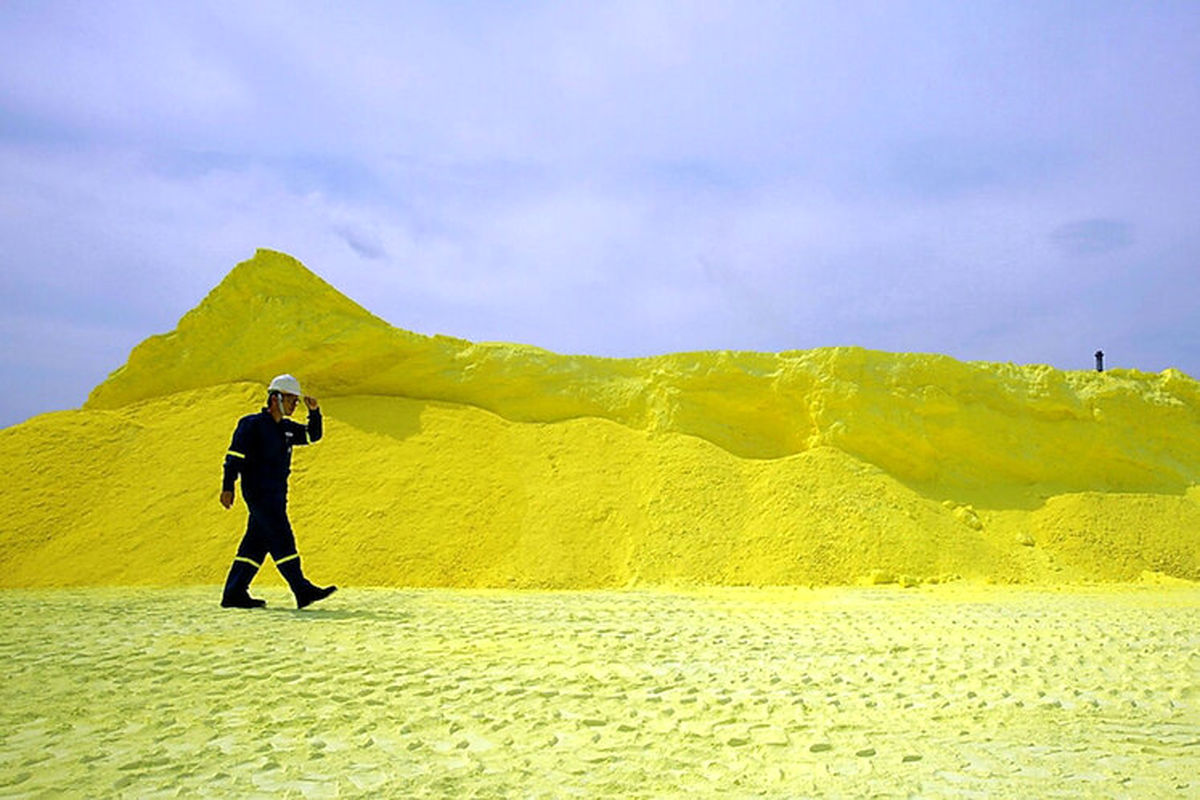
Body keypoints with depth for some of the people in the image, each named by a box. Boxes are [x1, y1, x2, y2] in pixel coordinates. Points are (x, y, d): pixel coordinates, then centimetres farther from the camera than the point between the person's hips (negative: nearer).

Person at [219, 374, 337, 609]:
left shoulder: (286, 428, 15)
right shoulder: (252, 424, -8)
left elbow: (313, 435, 17)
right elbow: (234, 456, -10)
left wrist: (314, 412, 0)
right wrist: (227, 487, -15)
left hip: (275, 496, 9)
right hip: (259, 492, -9)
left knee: (256, 544, 9)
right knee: (282, 540, -11)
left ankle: (234, 594, 14)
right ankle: (303, 591, -12)